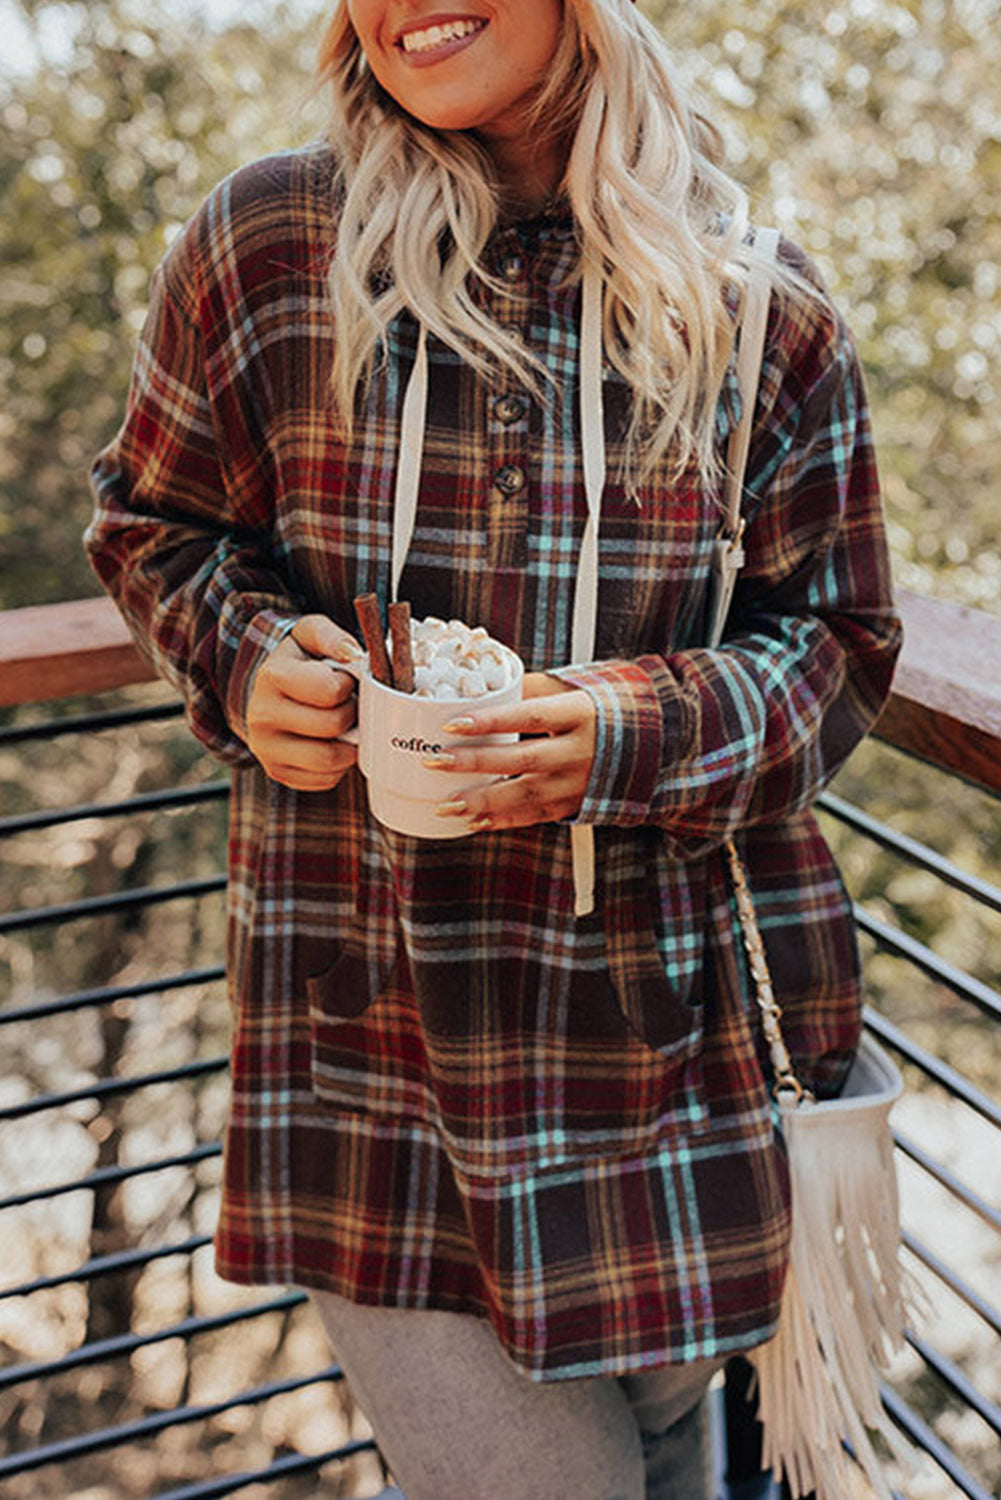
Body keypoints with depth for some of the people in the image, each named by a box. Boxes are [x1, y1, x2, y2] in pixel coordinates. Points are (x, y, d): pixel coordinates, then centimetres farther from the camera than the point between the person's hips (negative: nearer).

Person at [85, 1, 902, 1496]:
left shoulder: (761, 311, -2)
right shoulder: (256, 248, -2)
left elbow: (836, 640, 3)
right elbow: (154, 523, 12)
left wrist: (642, 731, -17)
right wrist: (244, 661, -9)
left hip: (673, 1023, 1)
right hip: (371, 1025, -1)